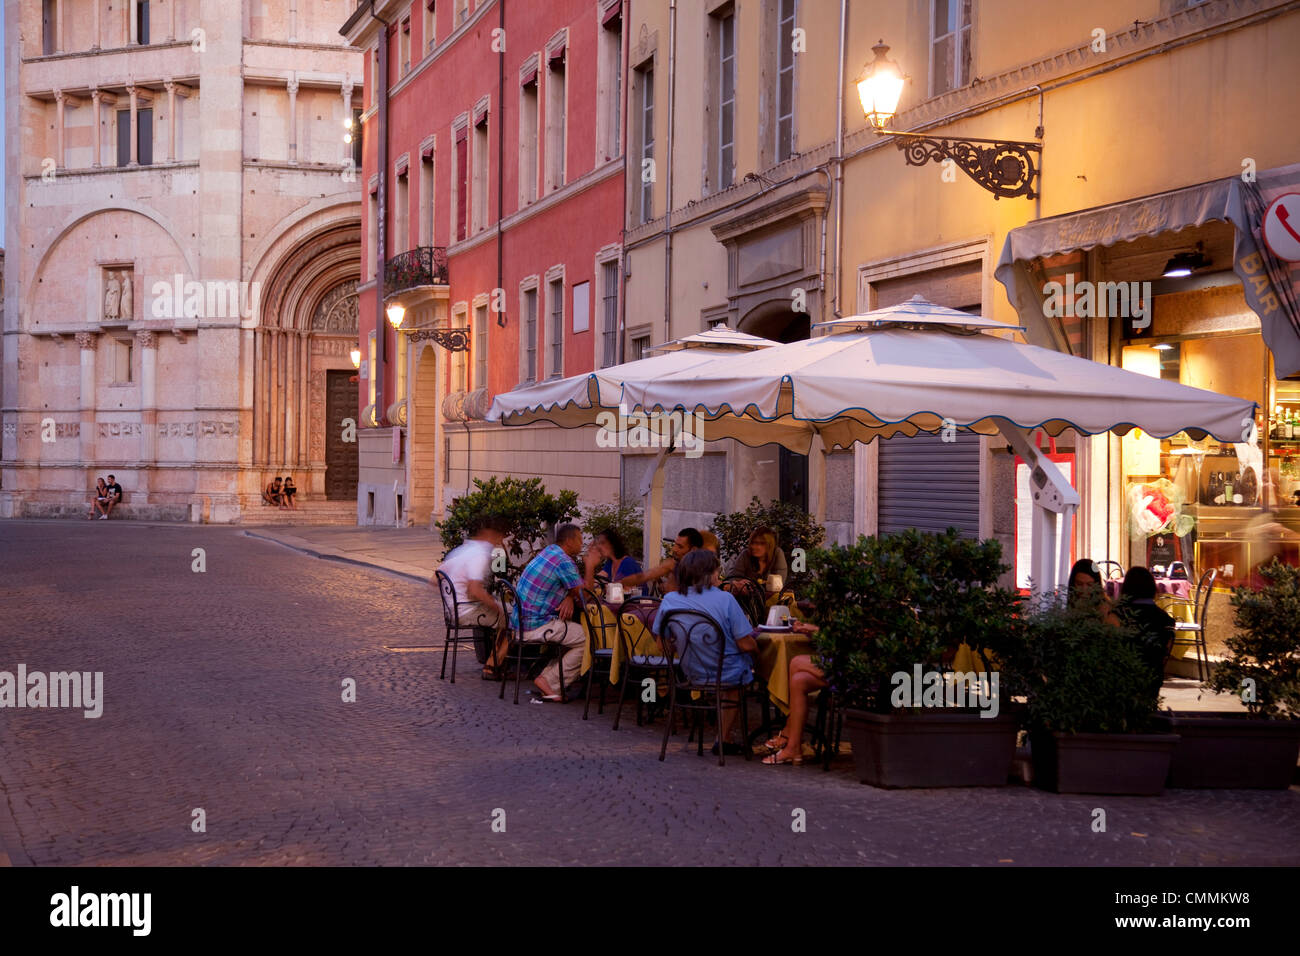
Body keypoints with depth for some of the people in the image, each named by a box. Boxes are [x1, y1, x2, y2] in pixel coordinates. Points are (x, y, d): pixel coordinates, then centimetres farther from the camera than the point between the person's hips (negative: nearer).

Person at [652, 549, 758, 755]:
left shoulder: (669, 601, -8)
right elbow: (746, 645, -17)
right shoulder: (724, 599, -19)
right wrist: (756, 646, 6)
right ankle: (724, 737, 27)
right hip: (727, 674, -5)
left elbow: (663, 647, 1)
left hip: (692, 673, 5)